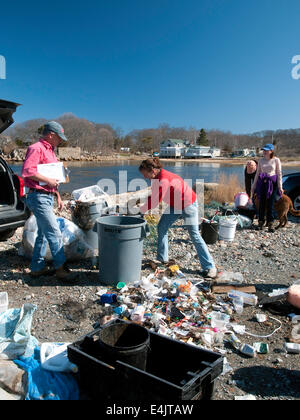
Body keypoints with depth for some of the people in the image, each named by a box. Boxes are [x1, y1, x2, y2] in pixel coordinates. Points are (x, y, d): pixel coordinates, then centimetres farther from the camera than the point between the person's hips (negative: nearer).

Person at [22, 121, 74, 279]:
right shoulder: (36, 148, -11)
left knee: (43, 234, 13)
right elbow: (27, 171, -25)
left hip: (48, 197, 10)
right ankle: (60, 267, 1)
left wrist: (58, 197, 21)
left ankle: (37, 268, 23)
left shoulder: (50, 151, 20)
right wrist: (48, 181, -20)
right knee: (54, 233, -8)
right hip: (39, 197, -10)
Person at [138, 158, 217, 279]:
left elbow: (155, 201, -29)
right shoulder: (157, 177, -2)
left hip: (188, 204, -9)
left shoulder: (164, 180, -31)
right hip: (175, 205, 9)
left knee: (194, 235, -7)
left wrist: (141, 210, -20)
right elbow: (154, 196, 4)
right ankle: (162, 259, 19)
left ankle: (209, 267, 1)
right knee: (162, 227, 6)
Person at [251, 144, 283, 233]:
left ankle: (270, 224, 5)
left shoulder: (276, 160, 0)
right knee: (262, 204, 3)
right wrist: (253, 186, 12)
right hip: (262, 183, 3)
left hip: (272, 183, -3)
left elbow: (279, 174, 0)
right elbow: (257, 173, 14)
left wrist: (280, 187, -5)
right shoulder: (261, 161, 9)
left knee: (270, 204, -3)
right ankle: (261, 223, 12)